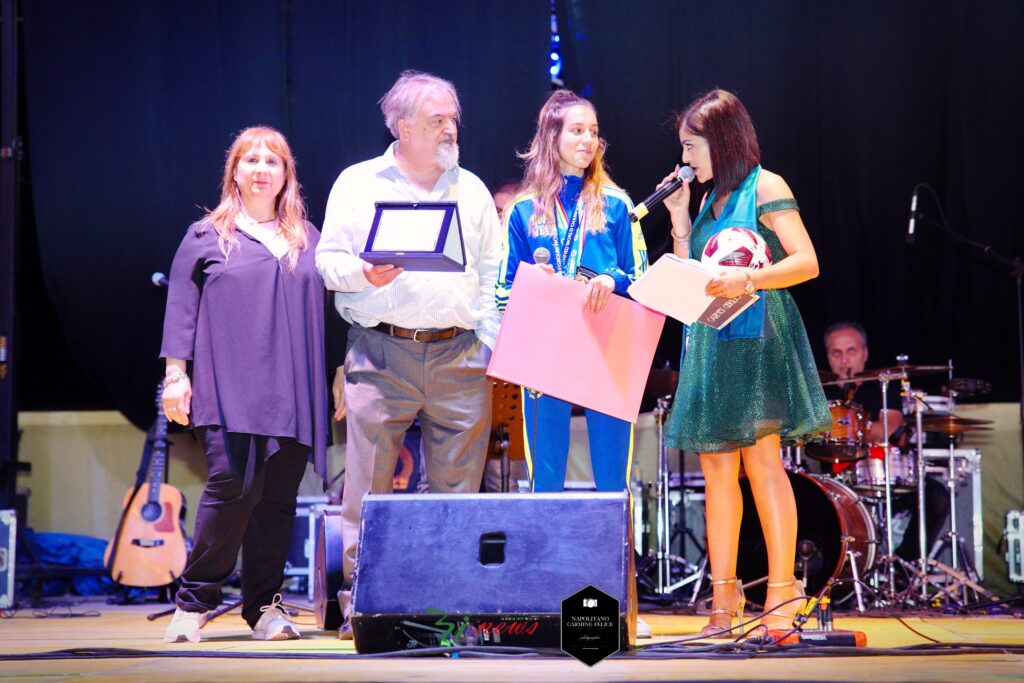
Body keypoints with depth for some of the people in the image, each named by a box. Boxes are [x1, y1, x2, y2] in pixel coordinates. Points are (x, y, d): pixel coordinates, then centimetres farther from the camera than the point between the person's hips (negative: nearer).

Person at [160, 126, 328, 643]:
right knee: (233, 484, -16)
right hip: (229, 391, -3)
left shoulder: (308, 240, 19)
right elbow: (181, 308, 8)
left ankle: (265, 605, 9)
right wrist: (175, 373, -1)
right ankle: (194, 602, -3)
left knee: (278, 498, 0)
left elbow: (328, 307, 19)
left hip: (293, 393, 3)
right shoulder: (207, 237, 11)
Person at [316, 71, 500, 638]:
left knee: (458, 489, 2)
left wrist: (494, 343, 3)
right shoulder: (358, 184, 8)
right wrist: (366, 274, -15)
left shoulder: (472, 191, 16)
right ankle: (360, 600, 3)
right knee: (369, 484, -4)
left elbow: (493, 275, 15)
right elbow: (329, 262, 6)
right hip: (381, 354, -2)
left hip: (459, 357, 2)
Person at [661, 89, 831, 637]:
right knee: (716, 467, 4)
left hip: (756, 337, -7)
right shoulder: (709, 200, 19)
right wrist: (679, 221, 9)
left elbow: (807, 262, -12)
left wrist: (747, 280, -25)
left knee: (760, 457, -13)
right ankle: (723, 595, 8)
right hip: (711, 340, 7)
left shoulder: (765, 187, -3)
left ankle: (782, 592, -10)